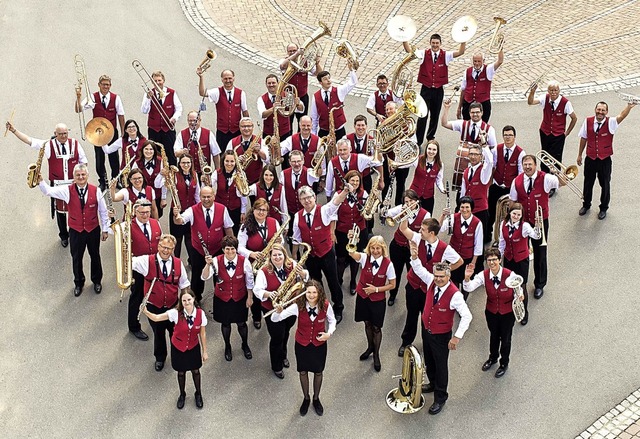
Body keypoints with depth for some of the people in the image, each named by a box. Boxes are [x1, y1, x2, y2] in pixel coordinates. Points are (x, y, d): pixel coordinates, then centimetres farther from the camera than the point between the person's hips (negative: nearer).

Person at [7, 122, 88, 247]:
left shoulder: (75, 144, -2)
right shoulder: (49, 145, -5)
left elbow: (83, 161, 7)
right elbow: (30, 140, -8)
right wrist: (14, 130, -14)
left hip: (74, 184, 0)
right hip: (57, 184, 0)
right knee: (60, 211, 11)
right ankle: (64, 236, 29)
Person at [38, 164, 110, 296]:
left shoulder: (96, 191, -13)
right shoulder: (68, 190, -12)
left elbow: (103, 211, -4)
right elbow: (48, 191, -20)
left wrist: (105, 229, 0)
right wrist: (40, 181, -40)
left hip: (93, 230, 0)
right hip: (76, 231, 0)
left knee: (95, 256, 19)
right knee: (76, 258, 16)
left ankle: (97, 281, 42)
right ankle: (78, 283, 38)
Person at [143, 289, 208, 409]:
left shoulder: (200, 313, -23)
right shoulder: (176, 313, -27)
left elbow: (202, 334, -10)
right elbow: (156, 318, -30)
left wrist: (204, 351, -2)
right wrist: (145, 311, -50)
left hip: (193, 347, 1)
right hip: (178, 348, -1)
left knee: (195, 371, 21)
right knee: (181, 372, 21)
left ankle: (198, 394, 50)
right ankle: (182, 395, 49)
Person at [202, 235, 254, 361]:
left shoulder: (244, 261, -21)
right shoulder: (217, 261, -20)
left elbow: (249, 281, -6)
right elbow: (205, 277, -29)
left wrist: (250, 297, 1)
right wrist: (208, 264, -47)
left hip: (240, 298, 0)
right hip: (222, 298, 1)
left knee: (241, 323, 16)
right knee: (225, 323, 19)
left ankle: (245, 345, 46)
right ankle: (227, 347, 46)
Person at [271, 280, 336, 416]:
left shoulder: (325, 306, -23)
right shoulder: (298, 306, -24)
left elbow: (332, 320, -1)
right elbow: (274, 319, -24)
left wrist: (329, 333, -20)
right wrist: (278, 312, -47)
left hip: (319, 344, 0)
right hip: (302, 343, 0)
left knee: (318, 372, 19)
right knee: (303, 371, 19)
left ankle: (316, 398, 46)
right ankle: (306, 398, 45)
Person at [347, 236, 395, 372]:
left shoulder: (388, 264, -18)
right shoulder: (365, 258, -15)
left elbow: (392, 285, -8)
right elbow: (352, 253, -38)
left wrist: (376, 289, -19)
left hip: (378, 300, -2)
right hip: (362, 297, 2)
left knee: (376, 328, 11)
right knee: (367, 323, 20)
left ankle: (376, 354, 34)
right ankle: (370, 347, 46)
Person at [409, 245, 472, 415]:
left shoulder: (454, 295, -30)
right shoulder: (431, 281, -13)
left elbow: (467, 316, -30)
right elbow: (419, 269, -7)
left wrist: (457, 337, -32)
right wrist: (414, 257, -29)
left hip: (441, 335, -6)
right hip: (426, 329, 6)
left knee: (441, 365, 9)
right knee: (429, 360, 26)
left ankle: (440, 398, 25)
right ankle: (433, 383, 52)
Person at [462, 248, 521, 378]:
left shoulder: (510, 275, -27)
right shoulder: (484, 275, -19)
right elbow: (469, 288, -28)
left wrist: (520, 296, -31)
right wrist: (467, 278, -48)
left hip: (507, 313, -3)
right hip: (491, 312, 3)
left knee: (505, 338, 17)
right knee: (494, 335, 26)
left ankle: (504, 364, 42)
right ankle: (493, 358, 54)